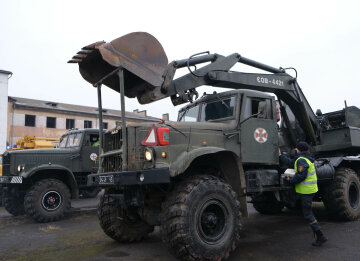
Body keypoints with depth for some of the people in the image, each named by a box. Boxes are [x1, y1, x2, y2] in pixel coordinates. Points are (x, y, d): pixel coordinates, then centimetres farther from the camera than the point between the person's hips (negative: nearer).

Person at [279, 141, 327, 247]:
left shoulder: (301, 160, -19)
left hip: (306, 190, -10)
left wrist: (290, 180, -11)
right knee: (308, 212, 20)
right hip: (310, 189, 10)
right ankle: (317, 234, 26)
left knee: (308, 214, -3)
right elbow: (291, 163, 18)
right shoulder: (306, 158, 14)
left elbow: (301, 176, -25)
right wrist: (280, 156, 20)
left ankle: (320, 236, 2)